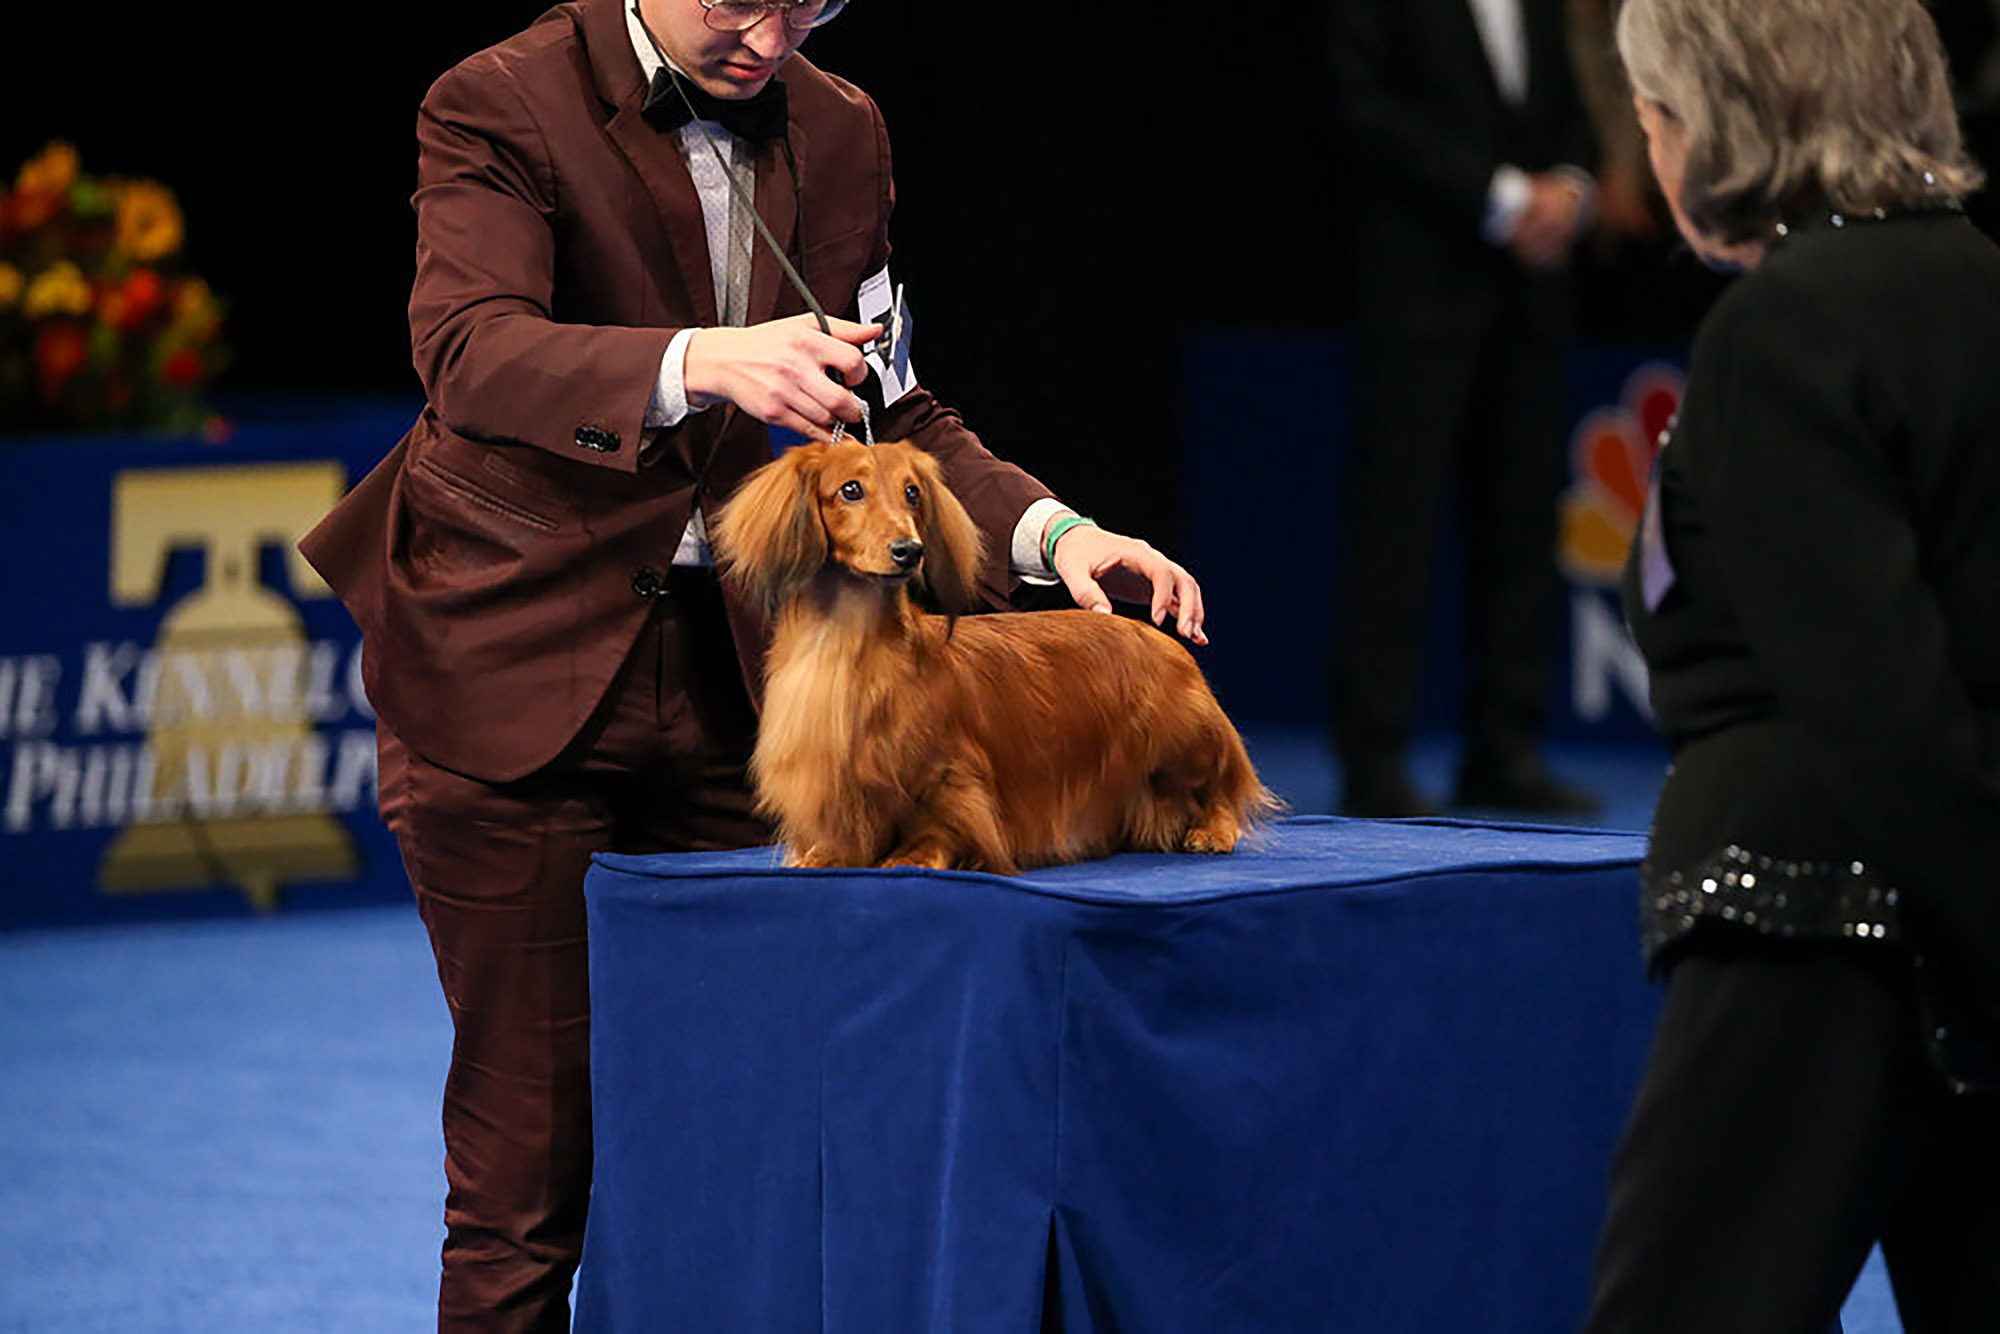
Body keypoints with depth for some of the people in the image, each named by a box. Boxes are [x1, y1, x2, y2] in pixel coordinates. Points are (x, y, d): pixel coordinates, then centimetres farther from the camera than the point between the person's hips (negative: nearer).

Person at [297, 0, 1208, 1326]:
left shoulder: (839, 133, 6)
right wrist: (701, 364, -44)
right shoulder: (502, 107, -11)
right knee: (525, 1166, -3)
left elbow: (891, 408, 11)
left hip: (724, 668, 5)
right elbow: (470, 353, -28)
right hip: (519, 668, -5)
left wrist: (1047, 528, -8)